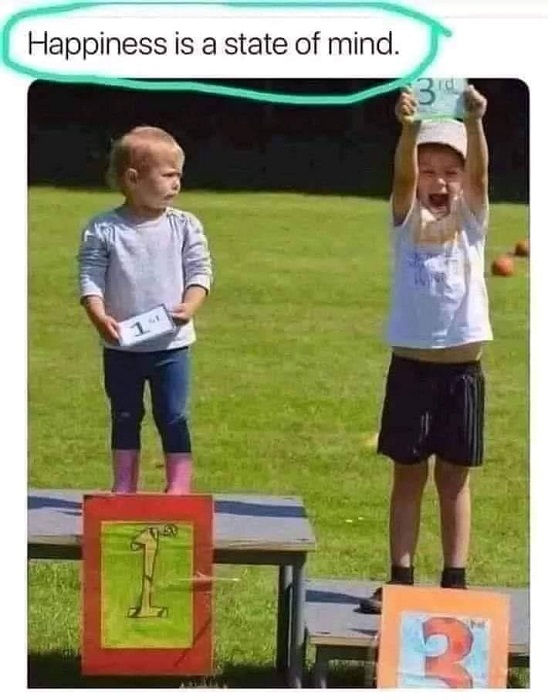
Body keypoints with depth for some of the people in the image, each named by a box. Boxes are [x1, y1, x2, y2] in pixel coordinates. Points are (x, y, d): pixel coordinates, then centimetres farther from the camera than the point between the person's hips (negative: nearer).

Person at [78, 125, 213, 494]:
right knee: (124, 418, 13)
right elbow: (90, 278, -7)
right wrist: (99, 316, -22)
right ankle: (125, 485, 24)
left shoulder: (185, 226, -3)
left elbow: (200, 271, -2)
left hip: (172, 343, 0)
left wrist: (190, 306, -20)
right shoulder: (103, 229, -7)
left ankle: (180, 485, 12)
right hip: (121, 346, 0)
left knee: (173, 418, 4)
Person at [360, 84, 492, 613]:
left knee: (454, 479, 8)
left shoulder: (471, 220, 3)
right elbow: (403, 177, -18)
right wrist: (409, 128, -38)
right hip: (410, 366, 0)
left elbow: (479, 173, -15)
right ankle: (400, 578, 10)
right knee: (408, 475, 6)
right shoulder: (407, 220, 1)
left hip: (463, 369, 1)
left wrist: (474, 123, -34)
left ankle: (454, 580, 13)